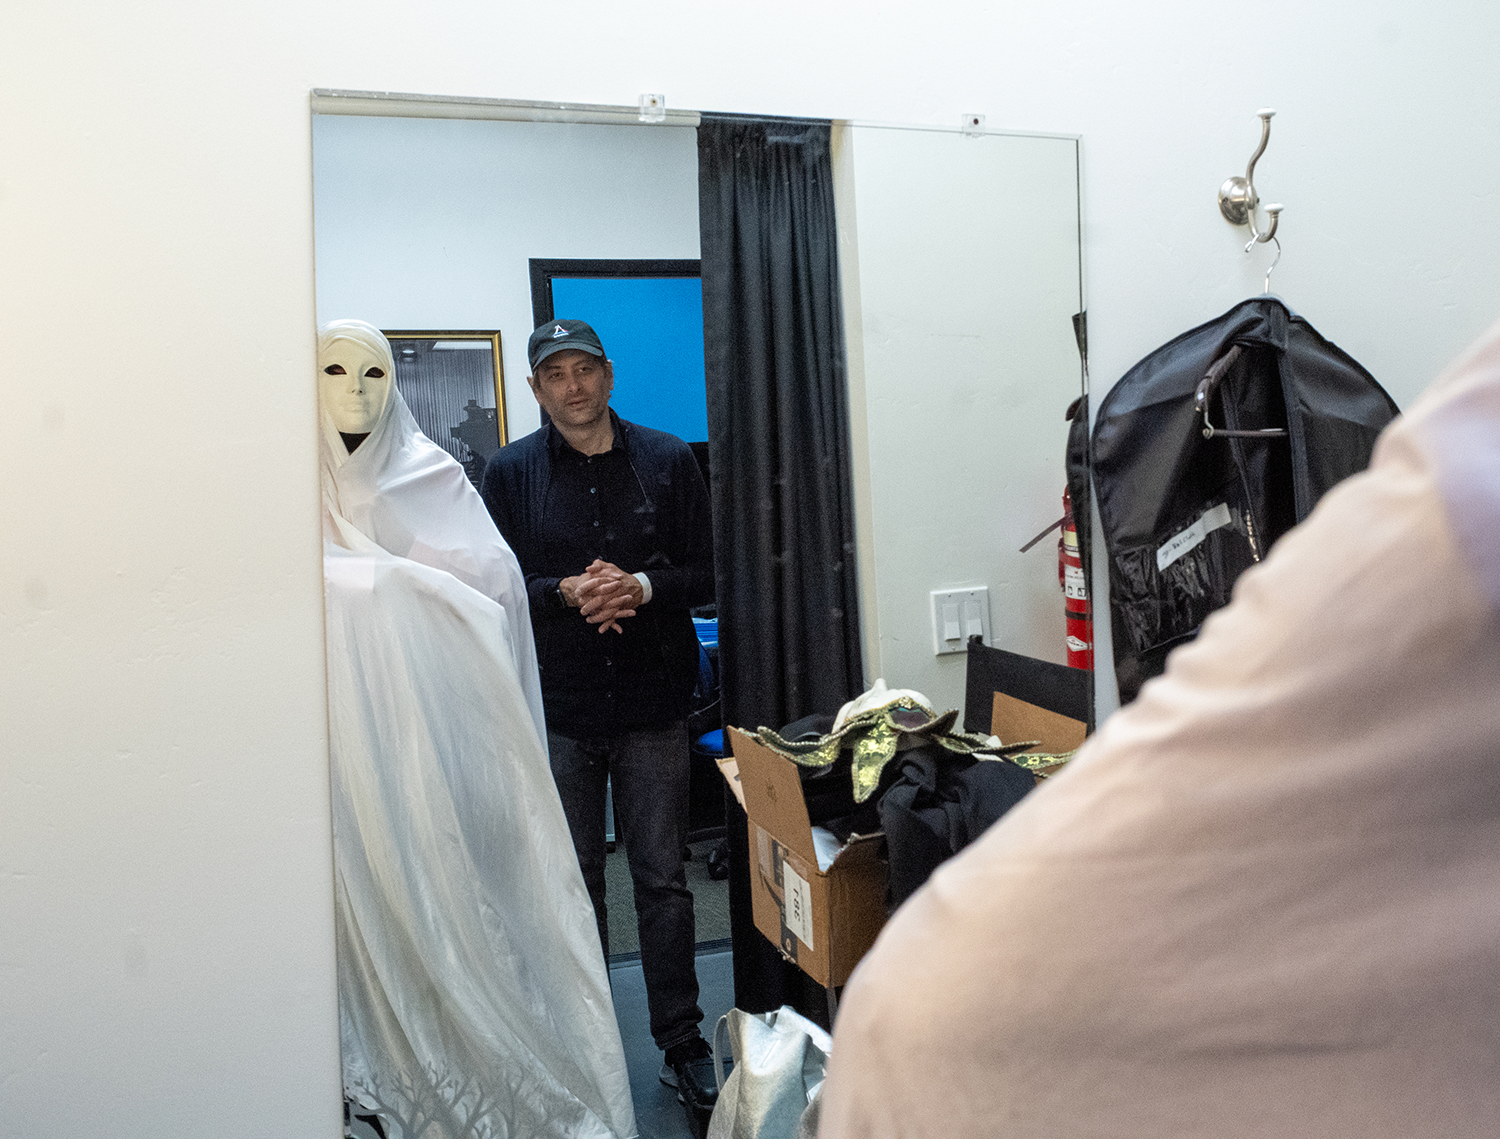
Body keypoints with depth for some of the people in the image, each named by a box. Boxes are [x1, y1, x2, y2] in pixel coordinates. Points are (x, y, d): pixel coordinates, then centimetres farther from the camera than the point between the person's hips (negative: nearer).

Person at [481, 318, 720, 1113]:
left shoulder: (669, 461, 4)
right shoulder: (509, 472, 4)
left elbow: (707, 574, 2)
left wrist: (642, 586, -16)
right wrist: (566, 592, -16)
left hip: (654, 705, 0)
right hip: (556, 710, 1)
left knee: (663, 880, 6)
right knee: (572, 881, 12)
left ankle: (682, 1041, 20)